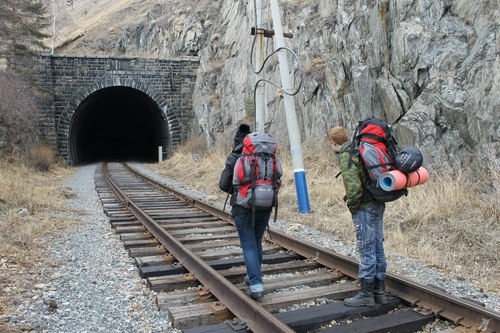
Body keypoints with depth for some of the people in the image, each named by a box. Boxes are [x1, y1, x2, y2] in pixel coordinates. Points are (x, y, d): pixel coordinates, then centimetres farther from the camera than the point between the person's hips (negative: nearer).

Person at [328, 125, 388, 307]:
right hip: (378, 204, 9)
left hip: (364, 207, -9)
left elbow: (353, 186, -24)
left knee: (366, 251, -1)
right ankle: (379, 291, 25)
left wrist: (352, 205, -8)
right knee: (378, 249, 14)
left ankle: (366, 294, 10)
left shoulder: (345, 156, -14)